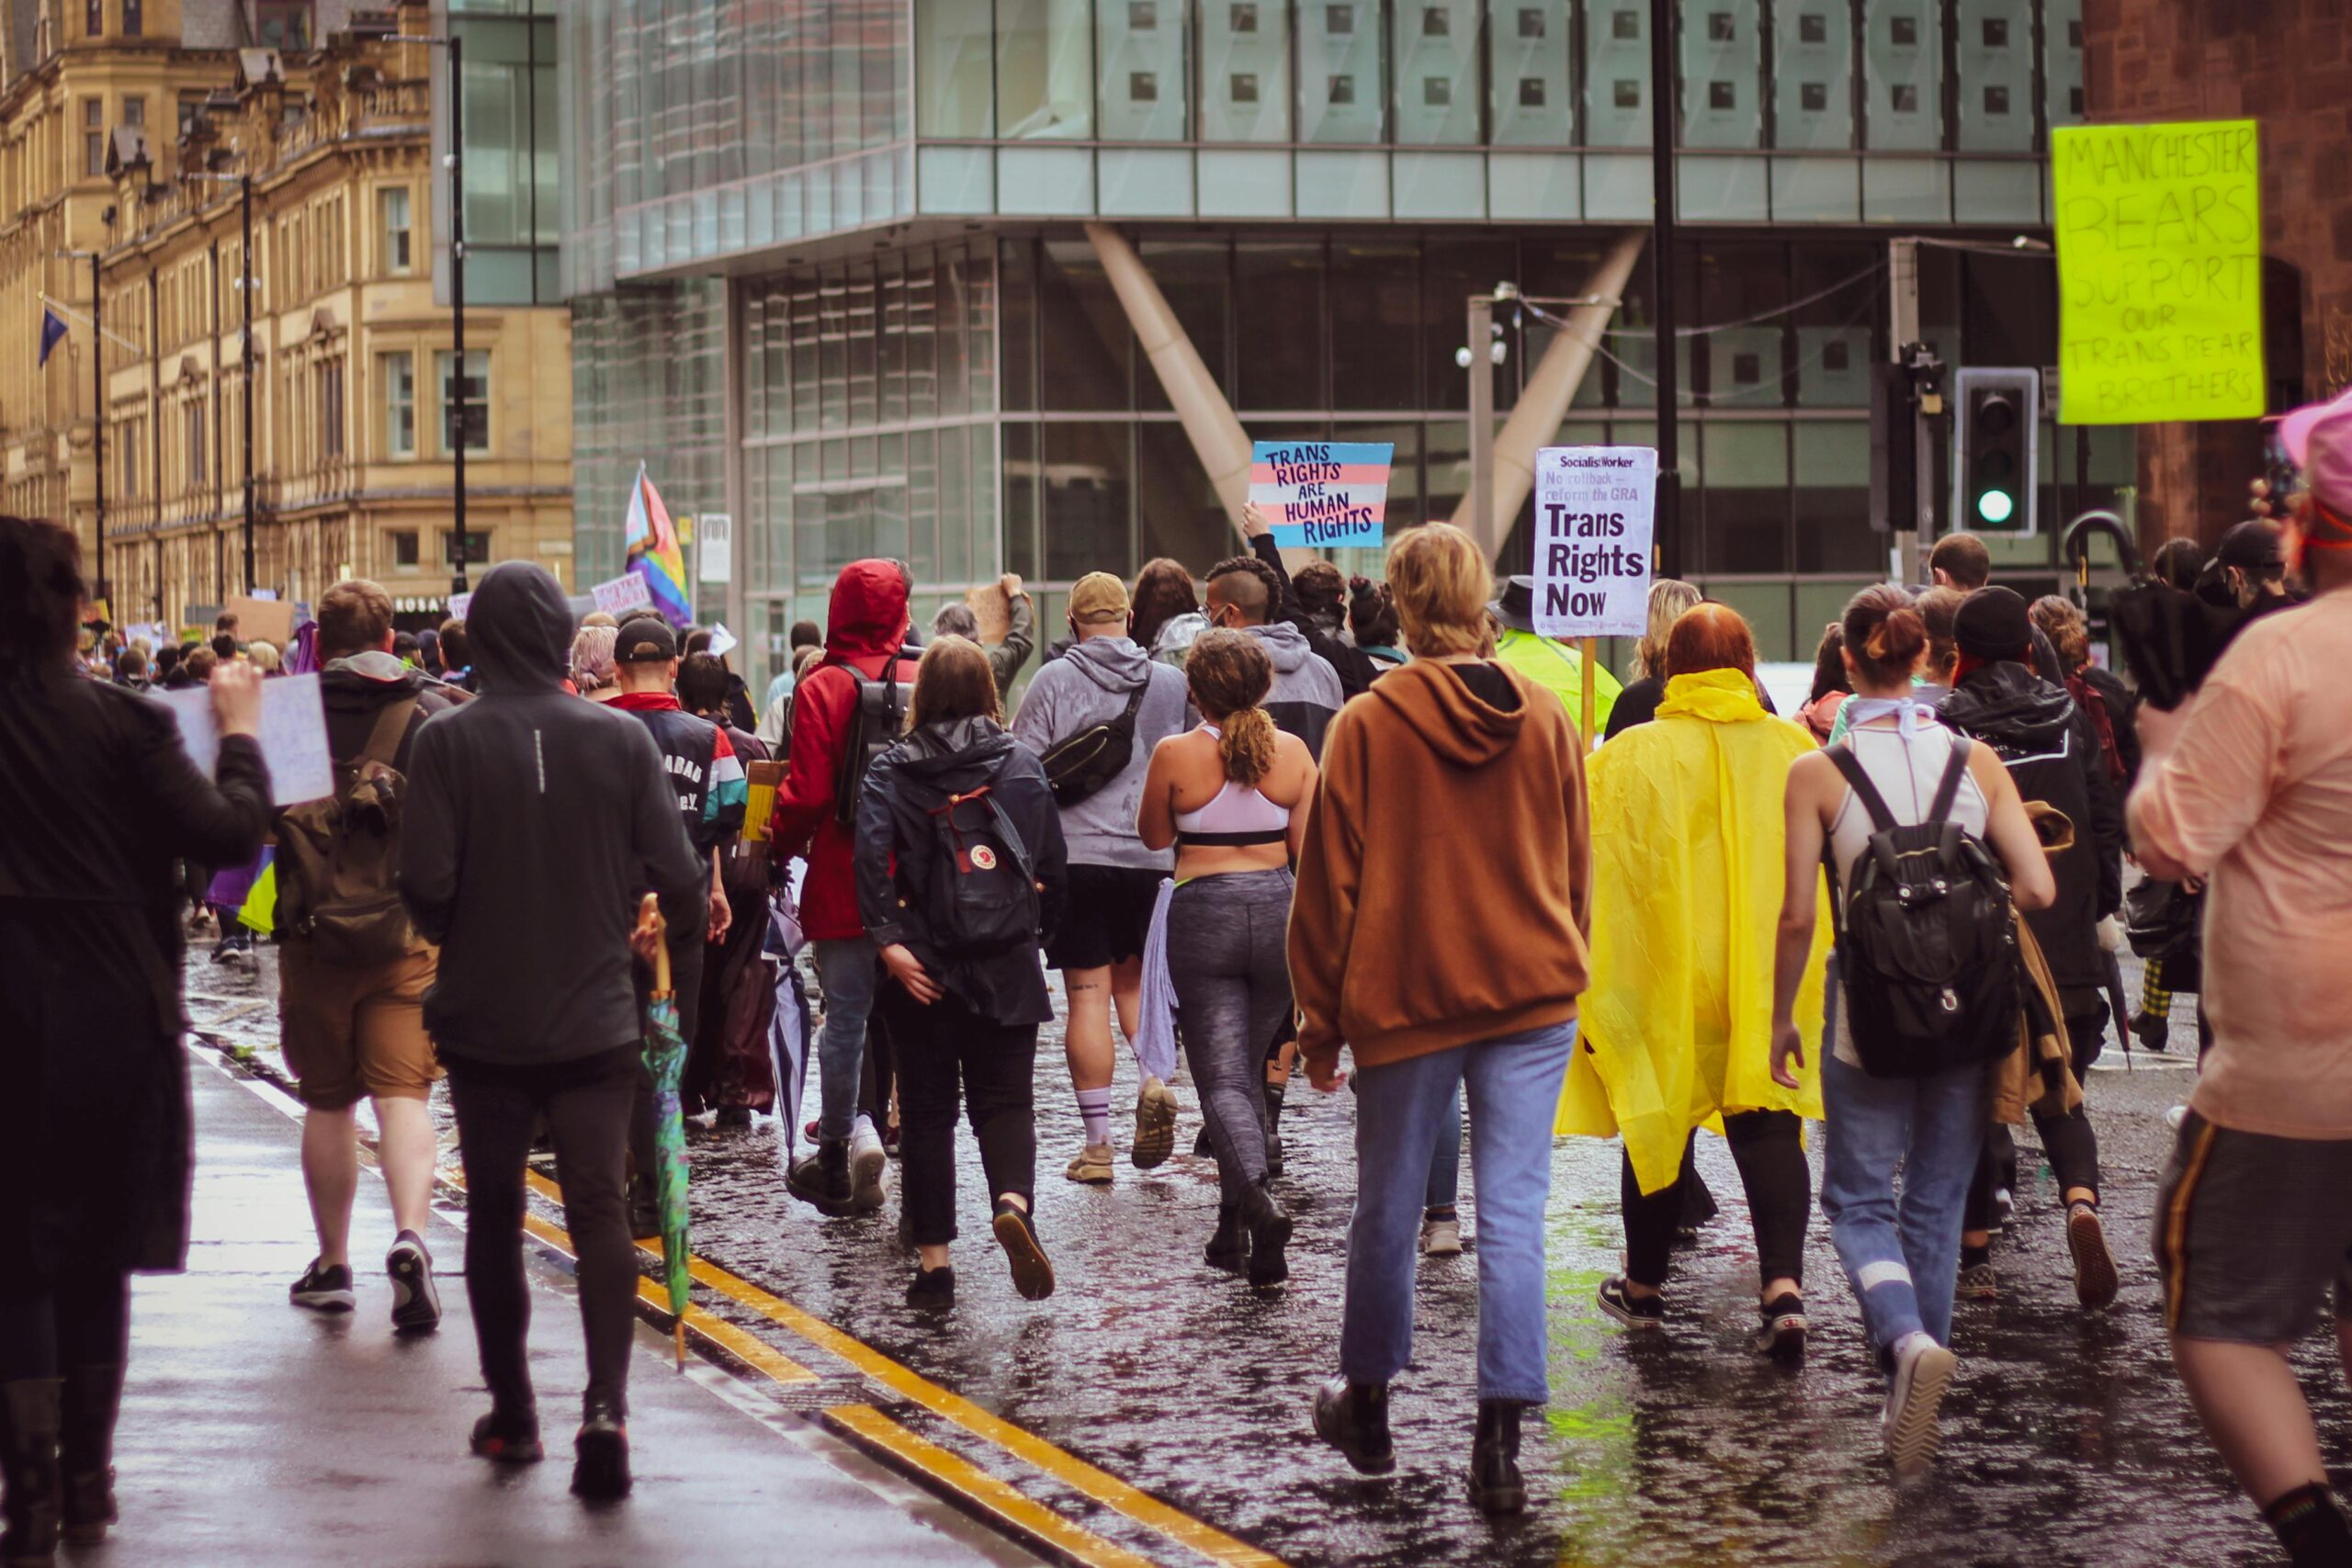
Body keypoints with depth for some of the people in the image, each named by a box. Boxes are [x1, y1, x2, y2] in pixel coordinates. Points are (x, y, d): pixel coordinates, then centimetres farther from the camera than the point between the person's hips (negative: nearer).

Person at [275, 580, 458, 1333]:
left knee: (327, 1102, 12)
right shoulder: (432, 713, -2)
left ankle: (332, 1264, 19)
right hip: (409, 934, -1)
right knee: (403, 1092, -3)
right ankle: (410, 1235, -26)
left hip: (313, 933, 1)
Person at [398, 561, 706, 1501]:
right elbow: (678, 879, -7)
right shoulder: (621, 739, -7)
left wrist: (455, 934, 9)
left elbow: (426, 887, -14)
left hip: (483, 1024, 0)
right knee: (600, 1211, 2)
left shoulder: (447, 743, -10)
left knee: (494, 1213, 14)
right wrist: (686, 924, 16)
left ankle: (512, 1413, 21)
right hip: (596, 1024, 0)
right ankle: (606, 1406, -14)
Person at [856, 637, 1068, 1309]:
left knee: (926, 1110, 7)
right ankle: (1013, 1202, -23)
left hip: (925, 969, -1)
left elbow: (874, 857, -16)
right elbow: (1052, 864, 5)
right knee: (1004, 1099, 6)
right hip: (1008, 965, 1)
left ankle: (933, 1259, 5)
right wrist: (1040, 929, 16)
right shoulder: (1022, 765, 4)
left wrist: (889, 940, -17)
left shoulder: (891, 771, -1)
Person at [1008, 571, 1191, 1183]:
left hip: (1075, 852, -2)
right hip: (1152, 856, 3)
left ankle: (1097, 1141, 1)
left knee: (1088, 994, 1)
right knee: (1135, 979, 19)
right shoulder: (1171, 682, 3)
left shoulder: (1054, 679, -4)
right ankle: (1154, 1077, -7)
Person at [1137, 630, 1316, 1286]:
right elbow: (1307, 845, 1)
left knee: (1222, 1076, -3)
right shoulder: (1292, 752, -1)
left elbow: (1154, 836, 7)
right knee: (1248, 1067, 16)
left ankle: (1256, 1196, -29)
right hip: (1278, 907, 3)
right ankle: (1235, 1226, 19)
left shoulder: (1175, 754, -7)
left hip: (1203, 911, -3)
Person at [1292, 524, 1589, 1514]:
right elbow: (1576, 868, 11)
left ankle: (1365, 1405, 30)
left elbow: (1328, 884, -3)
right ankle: (1500, 1445, -8)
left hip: (1403, 999, -1)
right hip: (1532, 996, 2)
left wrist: (1321, 1021, 4)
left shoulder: (1367, 726, -7)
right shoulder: (1545, 721, 2)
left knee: (1388, 1209, 13)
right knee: (1513, 1216, -1)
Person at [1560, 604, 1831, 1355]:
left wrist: (1593, 991, 1)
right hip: (1773, 980, 1)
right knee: (1768, 1129, 2)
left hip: (1664, 979, -1)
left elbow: (1600, 876, -6)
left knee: (1658, 1123, 13)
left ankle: (1643, 1285, 27)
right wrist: (1816, 969, 18)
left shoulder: (1629, 758, -7)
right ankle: (1783, 1285, -16)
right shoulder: (1795, 752, -1)